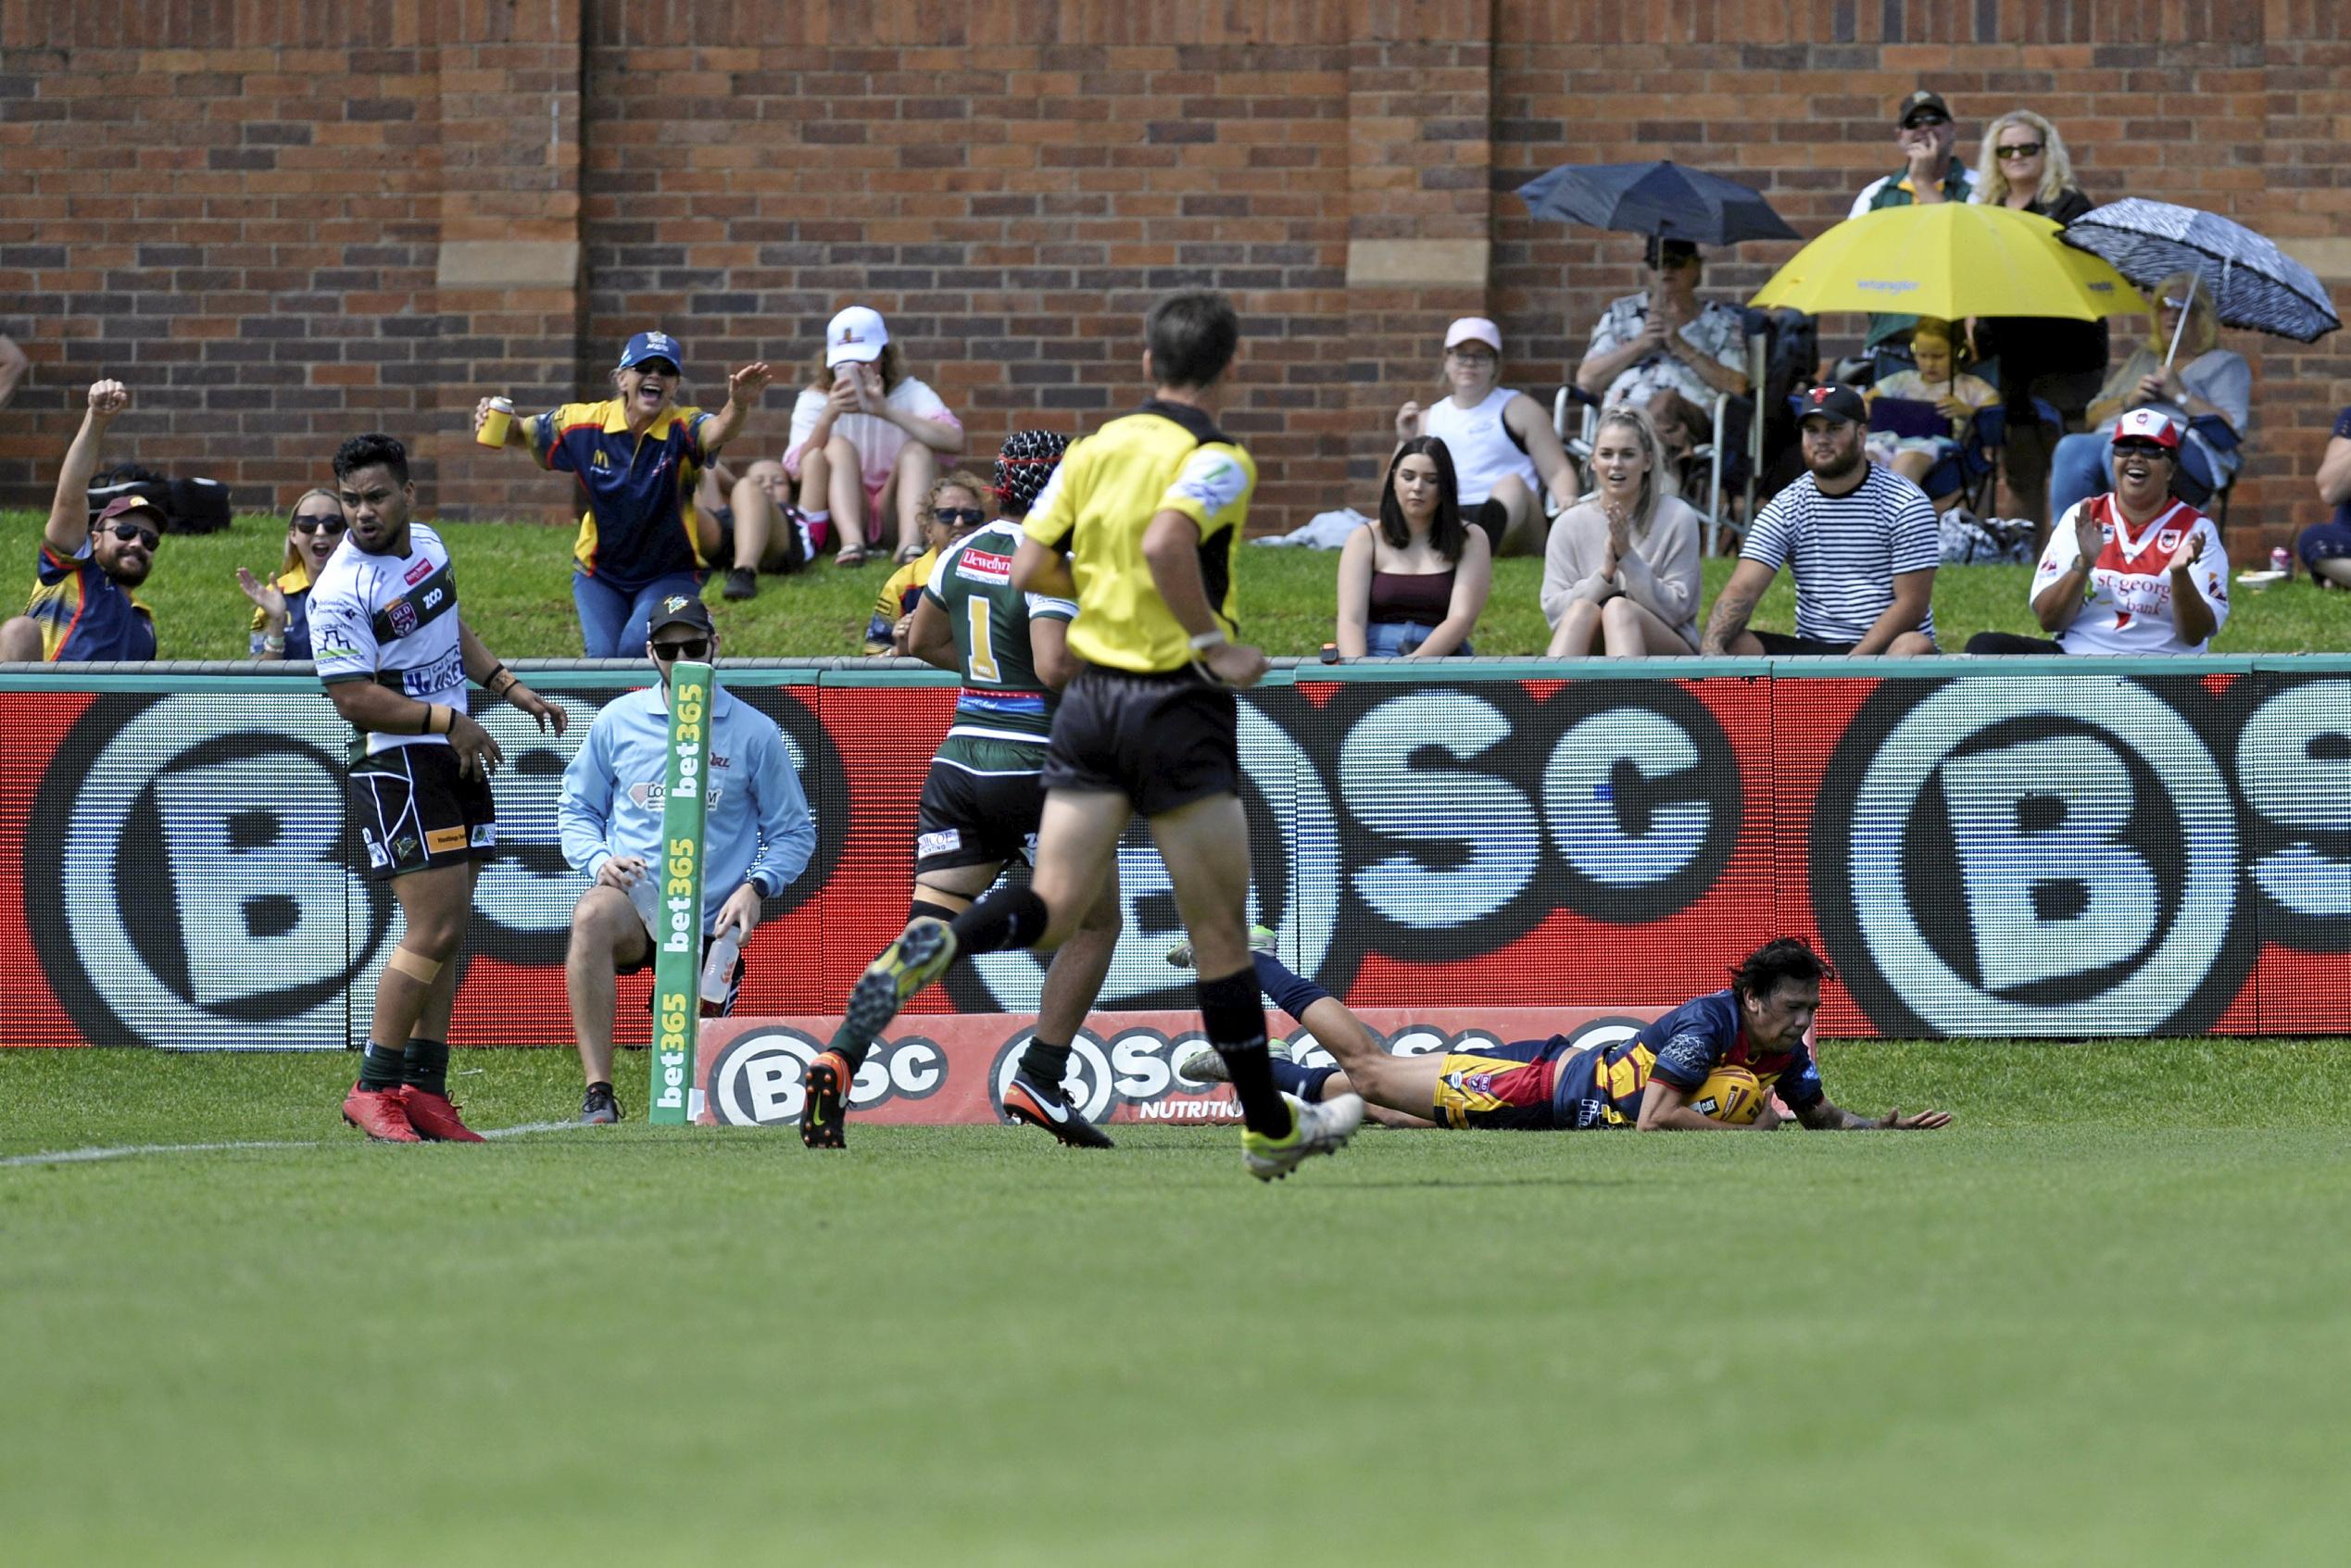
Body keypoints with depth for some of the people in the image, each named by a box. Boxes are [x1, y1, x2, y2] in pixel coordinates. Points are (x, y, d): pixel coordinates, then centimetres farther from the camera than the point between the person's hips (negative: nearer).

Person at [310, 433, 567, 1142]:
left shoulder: (428, 545, 7)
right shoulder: (340, 592, -18)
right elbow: (354, 697, -20)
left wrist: (509, 688, 17)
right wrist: (448, 721, -18)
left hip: (460, 761, 8)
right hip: (398, 766, -8)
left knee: (447, 935, 7)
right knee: (434, 929, -14)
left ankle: (425, 1091, 10)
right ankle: (373, 1090, -8)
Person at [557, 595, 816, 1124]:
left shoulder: (753, 733, 3)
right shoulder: (618, 721, 6)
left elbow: (794, 833, 8)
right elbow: (576, 811, 14)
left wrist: (756, 887, -11)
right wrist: (598, 861, -8)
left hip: (710, 921, 0)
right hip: (632, 903, 0)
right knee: (592, 916, -38)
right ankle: (597, 1096, -39)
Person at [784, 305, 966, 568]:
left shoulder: (909, 392, 2)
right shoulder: (814, 399, 4)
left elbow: (954, 441, -19)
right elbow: (798, 471, -12)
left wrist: (886, 411, -28)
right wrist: (828, 416, -28)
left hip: (893, 515, 0)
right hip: (841, 513, 0)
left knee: (918, 450, -21)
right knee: (839, 446, -23)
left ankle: (910, 545, -42)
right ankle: (852, 544, -46)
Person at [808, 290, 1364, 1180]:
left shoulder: (1098, 446, 8)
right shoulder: (1216, 460, -11)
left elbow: (1031, 567, 7)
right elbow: (1167, 541, -30)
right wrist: (1214, 642, -20)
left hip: (1091, 698, 5)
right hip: (1177, 706, -5)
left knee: (1054, 908, 1)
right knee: (1220, 932, 5)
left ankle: (929, 949, -29)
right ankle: (1270, 1129, 15)